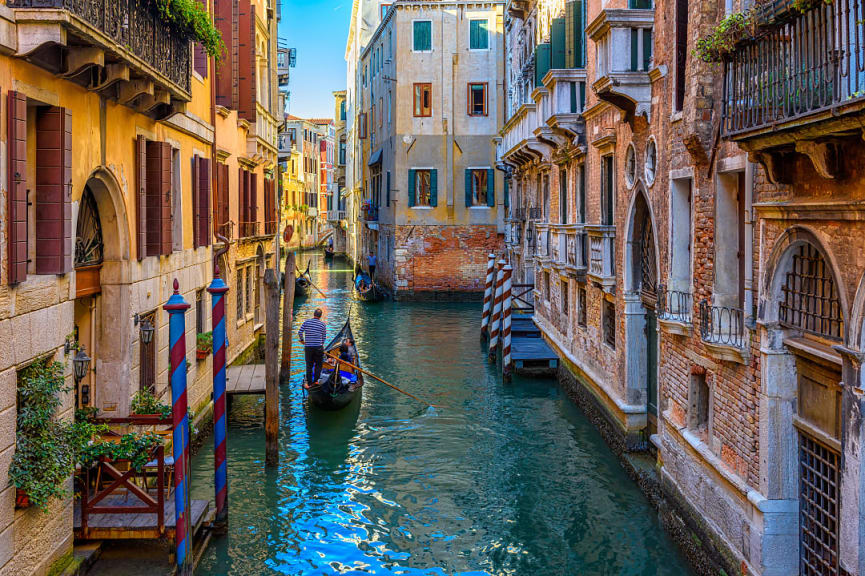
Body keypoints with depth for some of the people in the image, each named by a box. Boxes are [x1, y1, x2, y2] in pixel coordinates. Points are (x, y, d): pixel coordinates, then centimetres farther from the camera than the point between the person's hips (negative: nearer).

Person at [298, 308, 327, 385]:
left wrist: (302, 340, 14)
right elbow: (324, 337, 6)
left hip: (308, 347, 1)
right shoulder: (322, 324, 2)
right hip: (318, 347, -1)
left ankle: (309, 383, 10)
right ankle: (315, 380, 4)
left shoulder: (306, 322, 2)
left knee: (309, 365, 9)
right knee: (318, 365, 12)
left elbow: (300, 332, -3)